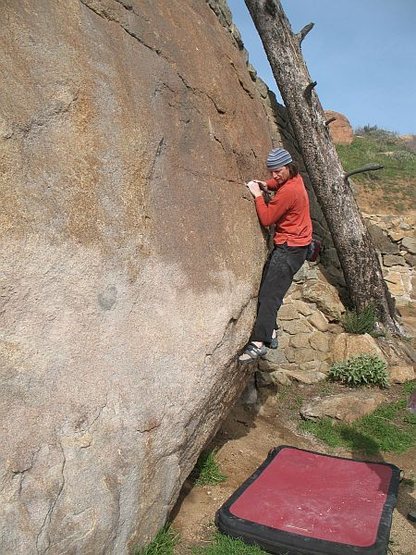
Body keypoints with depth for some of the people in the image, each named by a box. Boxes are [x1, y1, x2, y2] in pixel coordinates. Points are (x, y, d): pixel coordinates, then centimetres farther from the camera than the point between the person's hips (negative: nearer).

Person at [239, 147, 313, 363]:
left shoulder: (288, 191, -21)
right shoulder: (294, 178, 8)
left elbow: (266, 218, -17)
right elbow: (277, 182, 33)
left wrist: (258, 195, -7)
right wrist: (265, 185, 13)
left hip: (290, 248, -10)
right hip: (291, 245, 10)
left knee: (269, 294, -15)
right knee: (268, 288, 11)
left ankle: (259, 343, -17)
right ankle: (270, 333, 15)